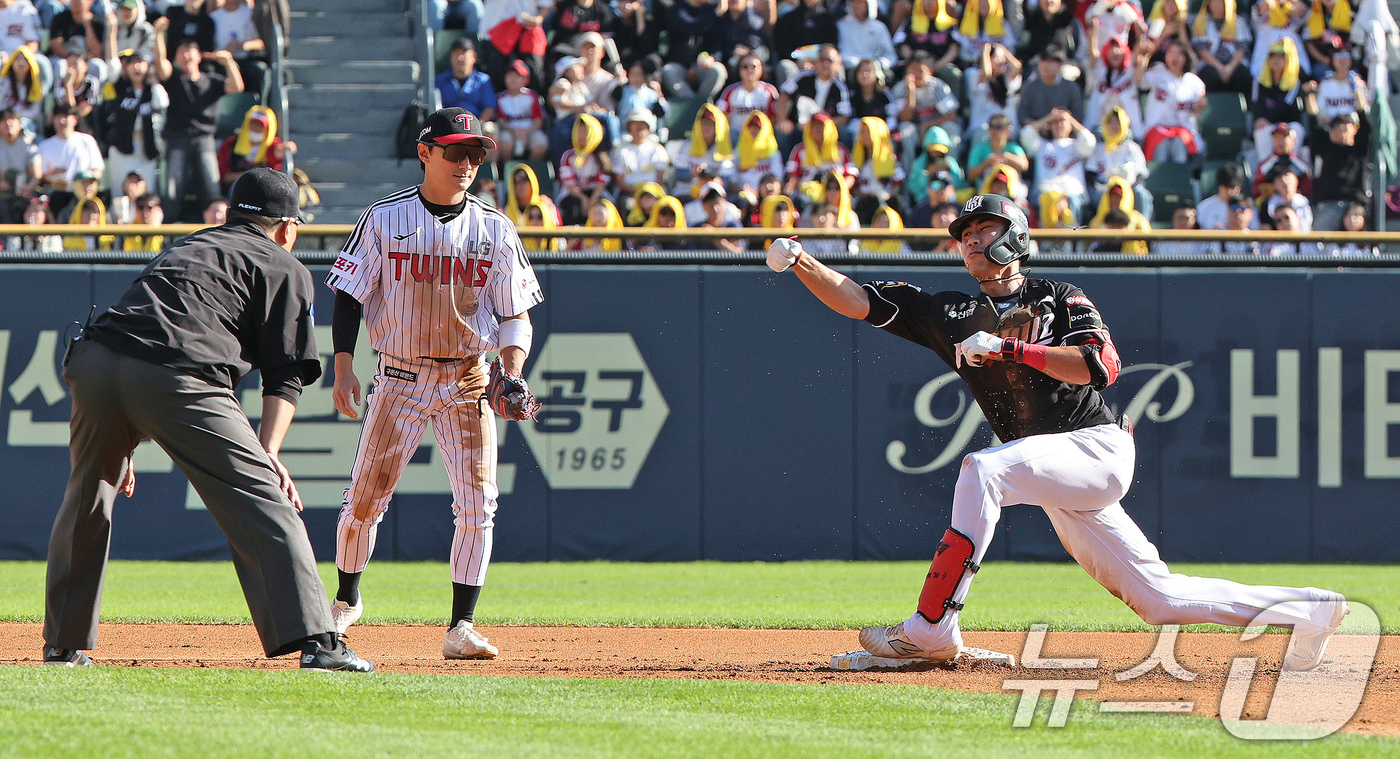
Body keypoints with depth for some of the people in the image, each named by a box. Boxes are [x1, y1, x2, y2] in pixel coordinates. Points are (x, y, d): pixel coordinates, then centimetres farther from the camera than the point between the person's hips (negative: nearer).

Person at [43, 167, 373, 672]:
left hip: (91, 360, 6)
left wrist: (122, 446, 35)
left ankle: (64, 644, 30)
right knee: (263, 502, -5)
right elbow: (284, 375, 7)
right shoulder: (285, 268, 20)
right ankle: (315, 640, -17)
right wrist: (268, 453, -2)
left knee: (87, 500, 26)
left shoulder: (184, 248, 37)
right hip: (177, 377, -6)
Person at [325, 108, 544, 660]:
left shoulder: (495, 230, 3)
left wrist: (511, 374, -11)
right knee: (365, 497, 0)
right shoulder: (385, 219, -2)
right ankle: (345, 599, 24)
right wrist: (343, 365, -9)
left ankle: (460, 627, -5)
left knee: (477, 503, -9)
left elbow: (516, 314, 5)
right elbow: (349, 295, 1)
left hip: (468, 383, 1)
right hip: (400, 380, -1)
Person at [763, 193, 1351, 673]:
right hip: (1061, 479, 6)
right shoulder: (952, 315, 13)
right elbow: (860, 302, 6)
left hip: (1098, 447, -6)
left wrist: (1008, 348, -21)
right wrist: (799, 261, -8)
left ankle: (932, 629, -29)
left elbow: (1102, 365, -17)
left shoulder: (1059, 299, 0)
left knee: (983, 469, -29)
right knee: (1157, 597, 6)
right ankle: (1308, 610, 17)